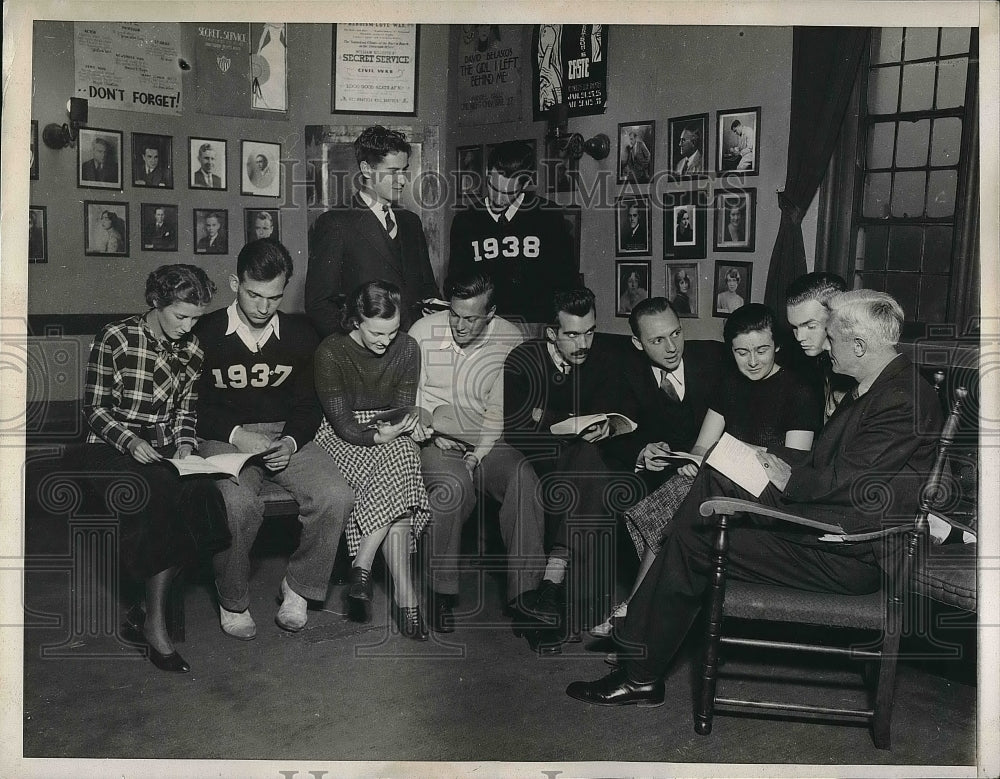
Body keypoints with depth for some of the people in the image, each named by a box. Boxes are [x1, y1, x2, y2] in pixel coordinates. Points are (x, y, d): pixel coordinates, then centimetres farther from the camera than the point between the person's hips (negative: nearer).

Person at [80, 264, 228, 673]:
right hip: (111, 450, -4)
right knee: (169, 493, -34)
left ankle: (151, 616, -19)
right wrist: (130, 441, -20)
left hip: (165, 452, 4)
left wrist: (185, 443, -4)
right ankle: (153, 619, -21)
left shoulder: (191, 349, 9)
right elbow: (95, 409, -4)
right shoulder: (115, 338, -4)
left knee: (199, 495, -29)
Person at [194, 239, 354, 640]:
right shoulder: (206, 334, -2)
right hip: (224, 438, -3)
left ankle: (298, 587, 0)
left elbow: (308, 404, 10)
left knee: (336, 497, -24)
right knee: (237, 504, -34)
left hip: (286, 435, 3)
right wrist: (235, 436, -16)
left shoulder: (299, 336, 6)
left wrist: (291, 441, -10)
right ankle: (233, 601, -7)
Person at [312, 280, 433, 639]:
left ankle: (362, 567, -26)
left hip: (390, 436, 4)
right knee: (399, 465, -33)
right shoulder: (331, 352, -11)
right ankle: (405, 597, -31)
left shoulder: (406, 348, 1)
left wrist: (409, 424, -20)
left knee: (398, 475, -33)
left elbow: (403, 408, 3)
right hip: (343, 438, -4)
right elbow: (342, 422, -15)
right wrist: (380, 436, -30)